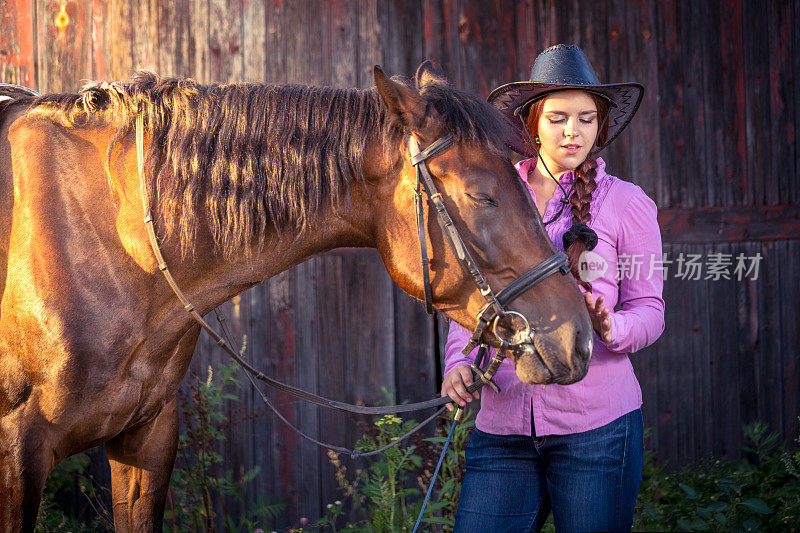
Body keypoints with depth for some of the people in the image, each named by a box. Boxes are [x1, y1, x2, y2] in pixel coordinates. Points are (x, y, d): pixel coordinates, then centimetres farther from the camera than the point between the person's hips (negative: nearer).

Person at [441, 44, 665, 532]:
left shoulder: (627, 204, 2)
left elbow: (649, 309, 1)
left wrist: (610, 327, -21)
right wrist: (458, 363, -4)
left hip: (597, 423, -2)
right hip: (501, 426, 3)